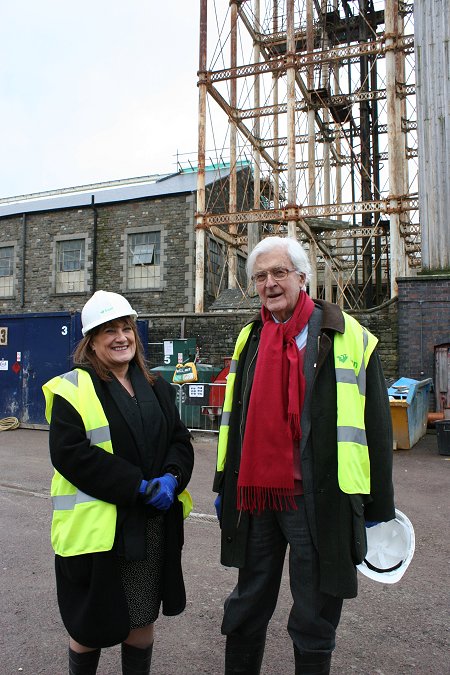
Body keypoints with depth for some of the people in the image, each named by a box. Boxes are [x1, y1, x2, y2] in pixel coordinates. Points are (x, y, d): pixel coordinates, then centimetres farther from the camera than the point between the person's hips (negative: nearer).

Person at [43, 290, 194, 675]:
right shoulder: (72, 389, -8)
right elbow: (70, 453, -18)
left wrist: (172, 477, -13)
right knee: (90, 626, 14)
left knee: (143, 619, 17)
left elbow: (180, 439, 9)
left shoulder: (155, 388, 9)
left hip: (153, 526, 5)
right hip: (95, 527, -4)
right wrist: (138, 485, -21)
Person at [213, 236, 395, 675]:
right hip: (255, 494, 4)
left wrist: (377, 505, -3)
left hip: (317, 500, -4)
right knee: (246, 609, 20)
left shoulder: (349, 338, -6)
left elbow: (375, 426, -4)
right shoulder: (249, 338, 8)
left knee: (314, 621, 13)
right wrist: (225, 485, 15)